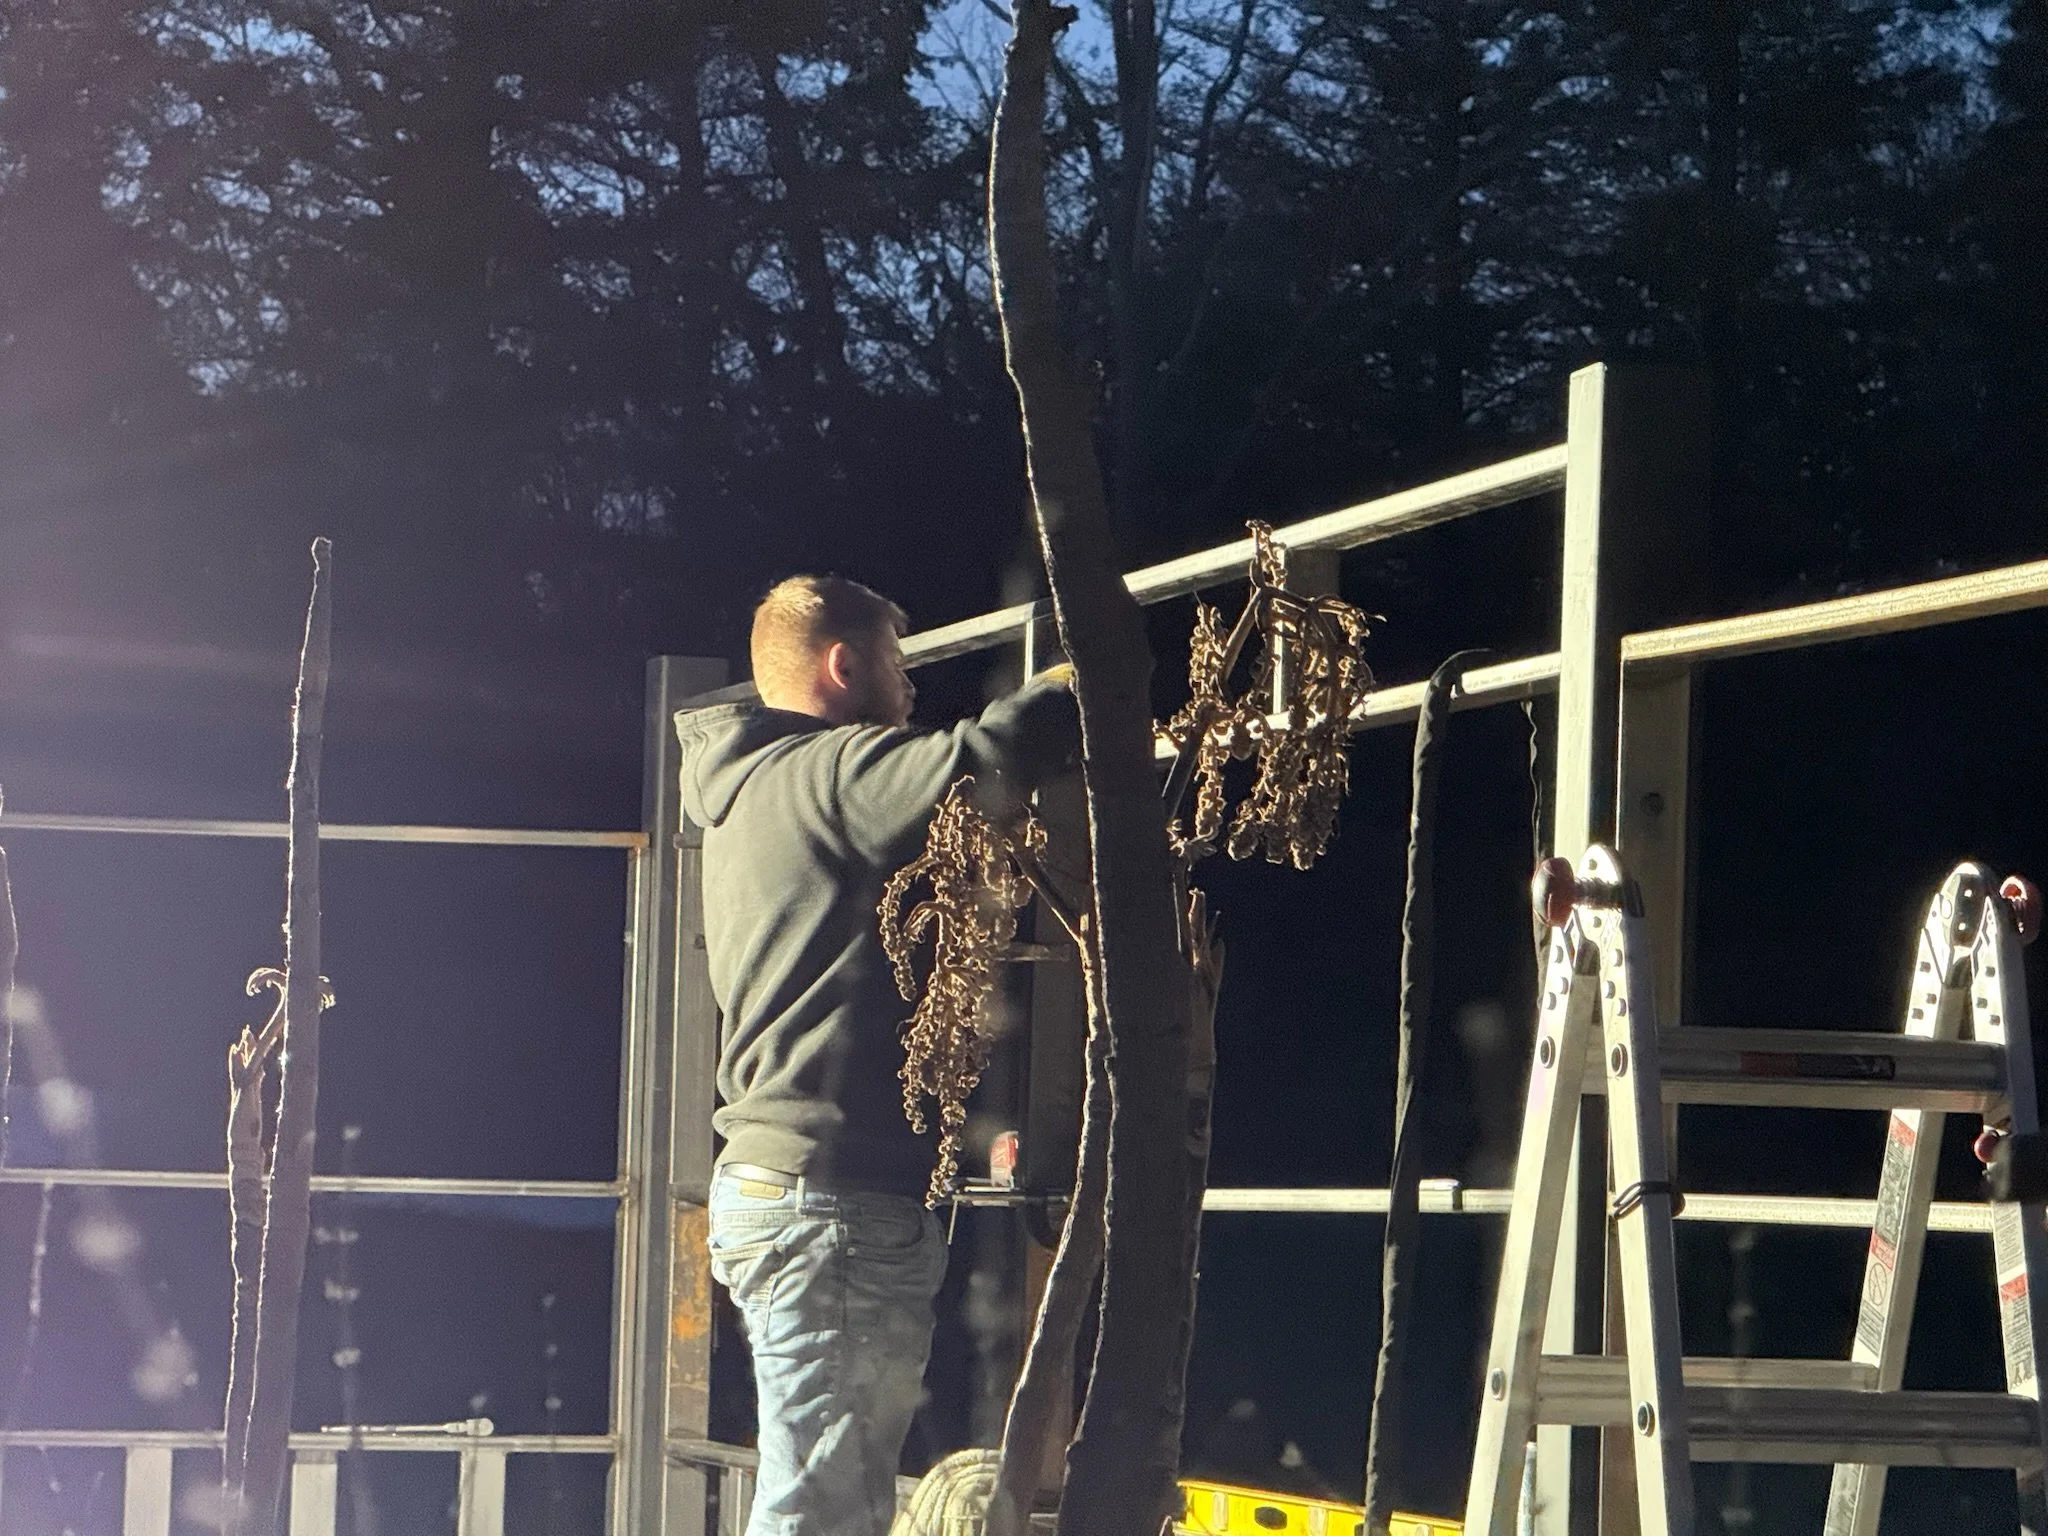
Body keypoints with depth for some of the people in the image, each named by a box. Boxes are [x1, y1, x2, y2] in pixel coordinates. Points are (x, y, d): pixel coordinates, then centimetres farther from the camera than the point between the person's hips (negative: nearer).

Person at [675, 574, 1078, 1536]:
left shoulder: (746, 791, 21)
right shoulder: (834, 773, -10)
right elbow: (982, 765, -28)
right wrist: (1087, 684, -11)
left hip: (770, 1177, 10)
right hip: (835, 1194, -10)